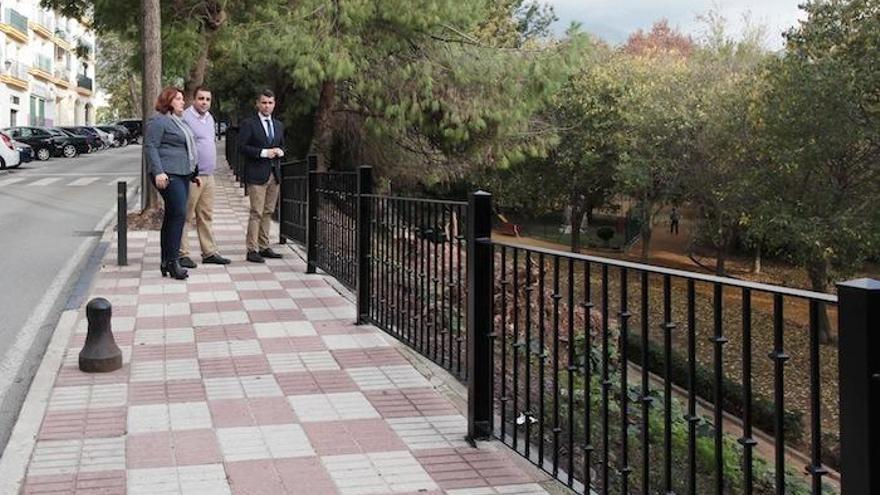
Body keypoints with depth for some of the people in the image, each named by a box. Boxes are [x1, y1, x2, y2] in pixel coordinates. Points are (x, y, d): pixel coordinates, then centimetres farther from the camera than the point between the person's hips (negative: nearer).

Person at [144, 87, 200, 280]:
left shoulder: (178, 121, 22)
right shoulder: (158, 121, -7)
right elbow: (150, 147, -14)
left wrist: (193, 173, 24)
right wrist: (158, 172, -22)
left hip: (182, 175, 10)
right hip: (168, 175, -10)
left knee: (172, 216, 9)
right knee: (178, 214, -15)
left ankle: (166, 262, 13)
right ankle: (171, 261, -13)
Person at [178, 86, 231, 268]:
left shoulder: (209, 118, 17)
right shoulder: (185, 117, -11)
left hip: (208, 175, 9)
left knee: (206, 216, 11)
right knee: (185, 216, -3)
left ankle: (209, 252, 16)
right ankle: (182, 254, 1)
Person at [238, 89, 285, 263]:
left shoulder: (278, 125, 17)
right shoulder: (248, 124, -3)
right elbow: (242, 146, -10)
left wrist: (280, 151, 1)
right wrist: (263, 152, -17)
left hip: (274, 173, 6)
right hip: (257, 174, -6)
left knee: (268, 212, 9)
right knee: (256, 213, -9)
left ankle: (264, 247, 16)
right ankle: (252, 250, -6)